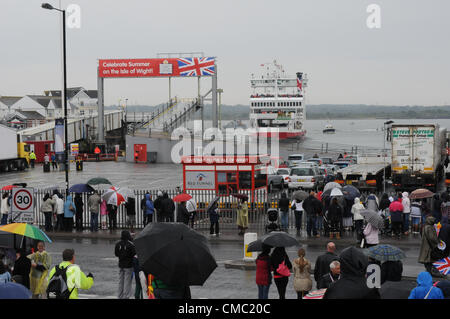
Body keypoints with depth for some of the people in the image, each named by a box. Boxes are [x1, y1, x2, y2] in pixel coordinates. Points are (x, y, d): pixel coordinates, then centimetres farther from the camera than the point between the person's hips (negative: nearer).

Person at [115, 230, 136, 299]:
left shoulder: (118, 244, 2)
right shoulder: (130, 244, -17)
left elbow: (116, 254, 9)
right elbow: (134, 253, -16)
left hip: (121, 265, 6)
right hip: (128, 265, -6)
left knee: (121, 281, 13)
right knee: (127, 281, -1)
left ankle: (120, 296, 18)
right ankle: (126, 296, -2)